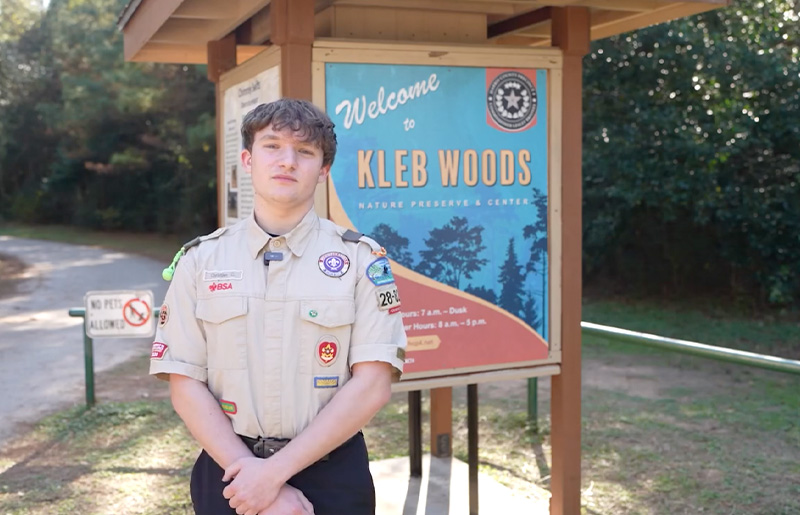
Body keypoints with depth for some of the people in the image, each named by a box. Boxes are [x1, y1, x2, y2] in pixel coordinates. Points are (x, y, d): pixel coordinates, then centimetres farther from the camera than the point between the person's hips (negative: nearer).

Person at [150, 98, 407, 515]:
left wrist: (275, 470, -16)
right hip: (230, 472, 1)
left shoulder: (361, 259, -5)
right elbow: (185, 385, -2)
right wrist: (250, 470, -14)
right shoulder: (200, 260, 0)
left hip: (333, 477, -1)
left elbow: (372, 385, -11)